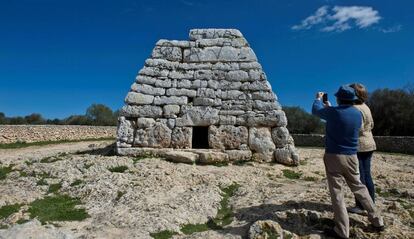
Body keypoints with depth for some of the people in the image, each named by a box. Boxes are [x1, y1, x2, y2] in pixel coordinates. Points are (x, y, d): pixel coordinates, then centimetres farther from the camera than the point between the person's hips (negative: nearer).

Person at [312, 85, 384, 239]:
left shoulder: (334, 112, -14)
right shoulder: (358, 114, 4)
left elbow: (316, 110, 3)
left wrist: (318, 98, 23)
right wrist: (329, 107, 34)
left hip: (334, 156, -6)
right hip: (351, 157, 6)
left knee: (336, 192, -1)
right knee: (358, 187, 21)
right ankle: (377, 221, 31)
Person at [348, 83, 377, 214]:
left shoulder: (355, 109, -18)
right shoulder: (365, 107, 11)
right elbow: (371, 125, 20)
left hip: (358, 146, -9)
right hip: (368, 145, 9)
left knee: (359, 177, -1)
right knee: (367, 176, 15)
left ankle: (360, 206, 8)